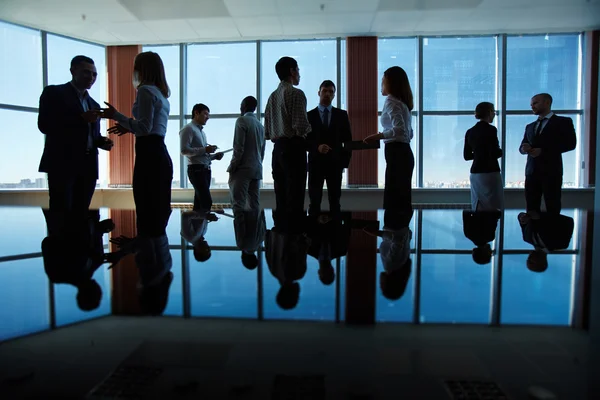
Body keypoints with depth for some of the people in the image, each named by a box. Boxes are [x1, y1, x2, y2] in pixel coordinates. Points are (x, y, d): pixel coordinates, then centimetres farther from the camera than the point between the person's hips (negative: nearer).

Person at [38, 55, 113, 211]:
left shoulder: (94, 104, 22)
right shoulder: (54, 92, 5)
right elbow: (44, 125, -7)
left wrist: (102, 142, 0)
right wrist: (81, 118, -16)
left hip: (88, 167, 5)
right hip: (62, 164, -5)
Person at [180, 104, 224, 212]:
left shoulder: (202, 131, 22)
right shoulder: (189, 129, -3)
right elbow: (184, 150, -14)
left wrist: (214, 156, 7)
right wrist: (204, 149, -17)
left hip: (205, 169, 9)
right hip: (196, 169, -9)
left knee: (199, 202, 8)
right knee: (207, 201, -17)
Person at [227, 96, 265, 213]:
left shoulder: (242, 120, -3)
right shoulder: (260, 125, 18)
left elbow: (238, 148, -12)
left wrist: (232, 167, -8)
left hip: (242, 169, -7)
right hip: (257, 170, 7)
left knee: (238, 205, -11)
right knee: (253, 205, 6)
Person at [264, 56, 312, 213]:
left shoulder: (272, 96, 15)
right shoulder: (296, 93, -7)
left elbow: (267, 131, 14)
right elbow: (301, 127, -16)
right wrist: (306, 131, 5)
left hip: (277, 148, 8)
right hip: (293, 147, -7)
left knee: (281, 196, 9)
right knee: (295, 197, -6)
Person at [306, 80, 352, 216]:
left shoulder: (342, 114, 9)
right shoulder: (309, 115, 6)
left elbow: (348, 140, 7)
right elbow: (305, 140, 1)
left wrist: (345, 161, -3)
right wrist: (317, 147, -18)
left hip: (335, 163, 1)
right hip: (316, 163, -1)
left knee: (335, 201, 4)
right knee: (314, 201, 1)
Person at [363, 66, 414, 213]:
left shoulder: (391, 101, -8)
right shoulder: (403, 102, 20)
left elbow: (399, 129, -22)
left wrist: (378, 136, -17)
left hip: (396, 154, -9)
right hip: (405, 153, 10)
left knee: (392, 199, -8)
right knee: (402, 198, 11)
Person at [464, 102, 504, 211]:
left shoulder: (470, 132, 9)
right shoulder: (490, 129, -9)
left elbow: (466, 156, 11)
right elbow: (494, 153, -16)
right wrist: (501, 151, 4)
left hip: (475, 173, 7)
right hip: (490, 173, -7)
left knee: (478, 209, 10)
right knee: (492, 209, -1)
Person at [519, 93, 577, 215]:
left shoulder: (563, 121, 4)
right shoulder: (530, 126, 20)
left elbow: (570, 144, -7)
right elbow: (523, 146, 17)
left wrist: (542, 150, -14)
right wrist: (524, 148, -7)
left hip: (551, 172, -4)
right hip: (531, 172, 4)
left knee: (552, 209, -1)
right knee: (531, 209, 3)